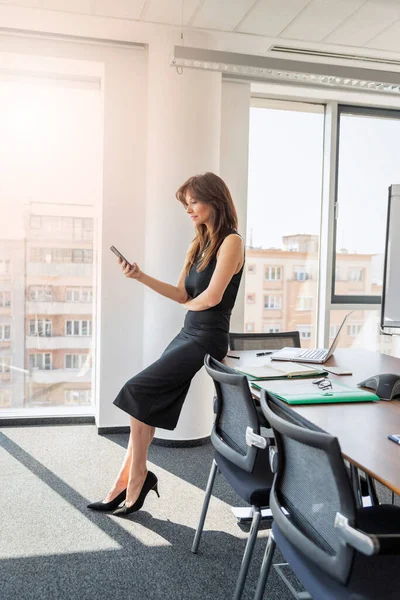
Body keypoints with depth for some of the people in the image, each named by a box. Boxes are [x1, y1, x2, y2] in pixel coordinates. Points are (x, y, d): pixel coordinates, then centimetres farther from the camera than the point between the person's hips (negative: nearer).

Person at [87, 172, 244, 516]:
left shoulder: (231, 241, -10)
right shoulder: (201, 243, 16)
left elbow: (212, 296, -17)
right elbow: (182, 295, 13)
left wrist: (190, 303, 3)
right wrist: (141, 277, 3)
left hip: (208, 339, -9)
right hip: (188, 333, 9)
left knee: (139, 392, -11)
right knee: (147, 402, 2)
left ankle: (135, 479, 4)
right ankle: (132, 480, 8)